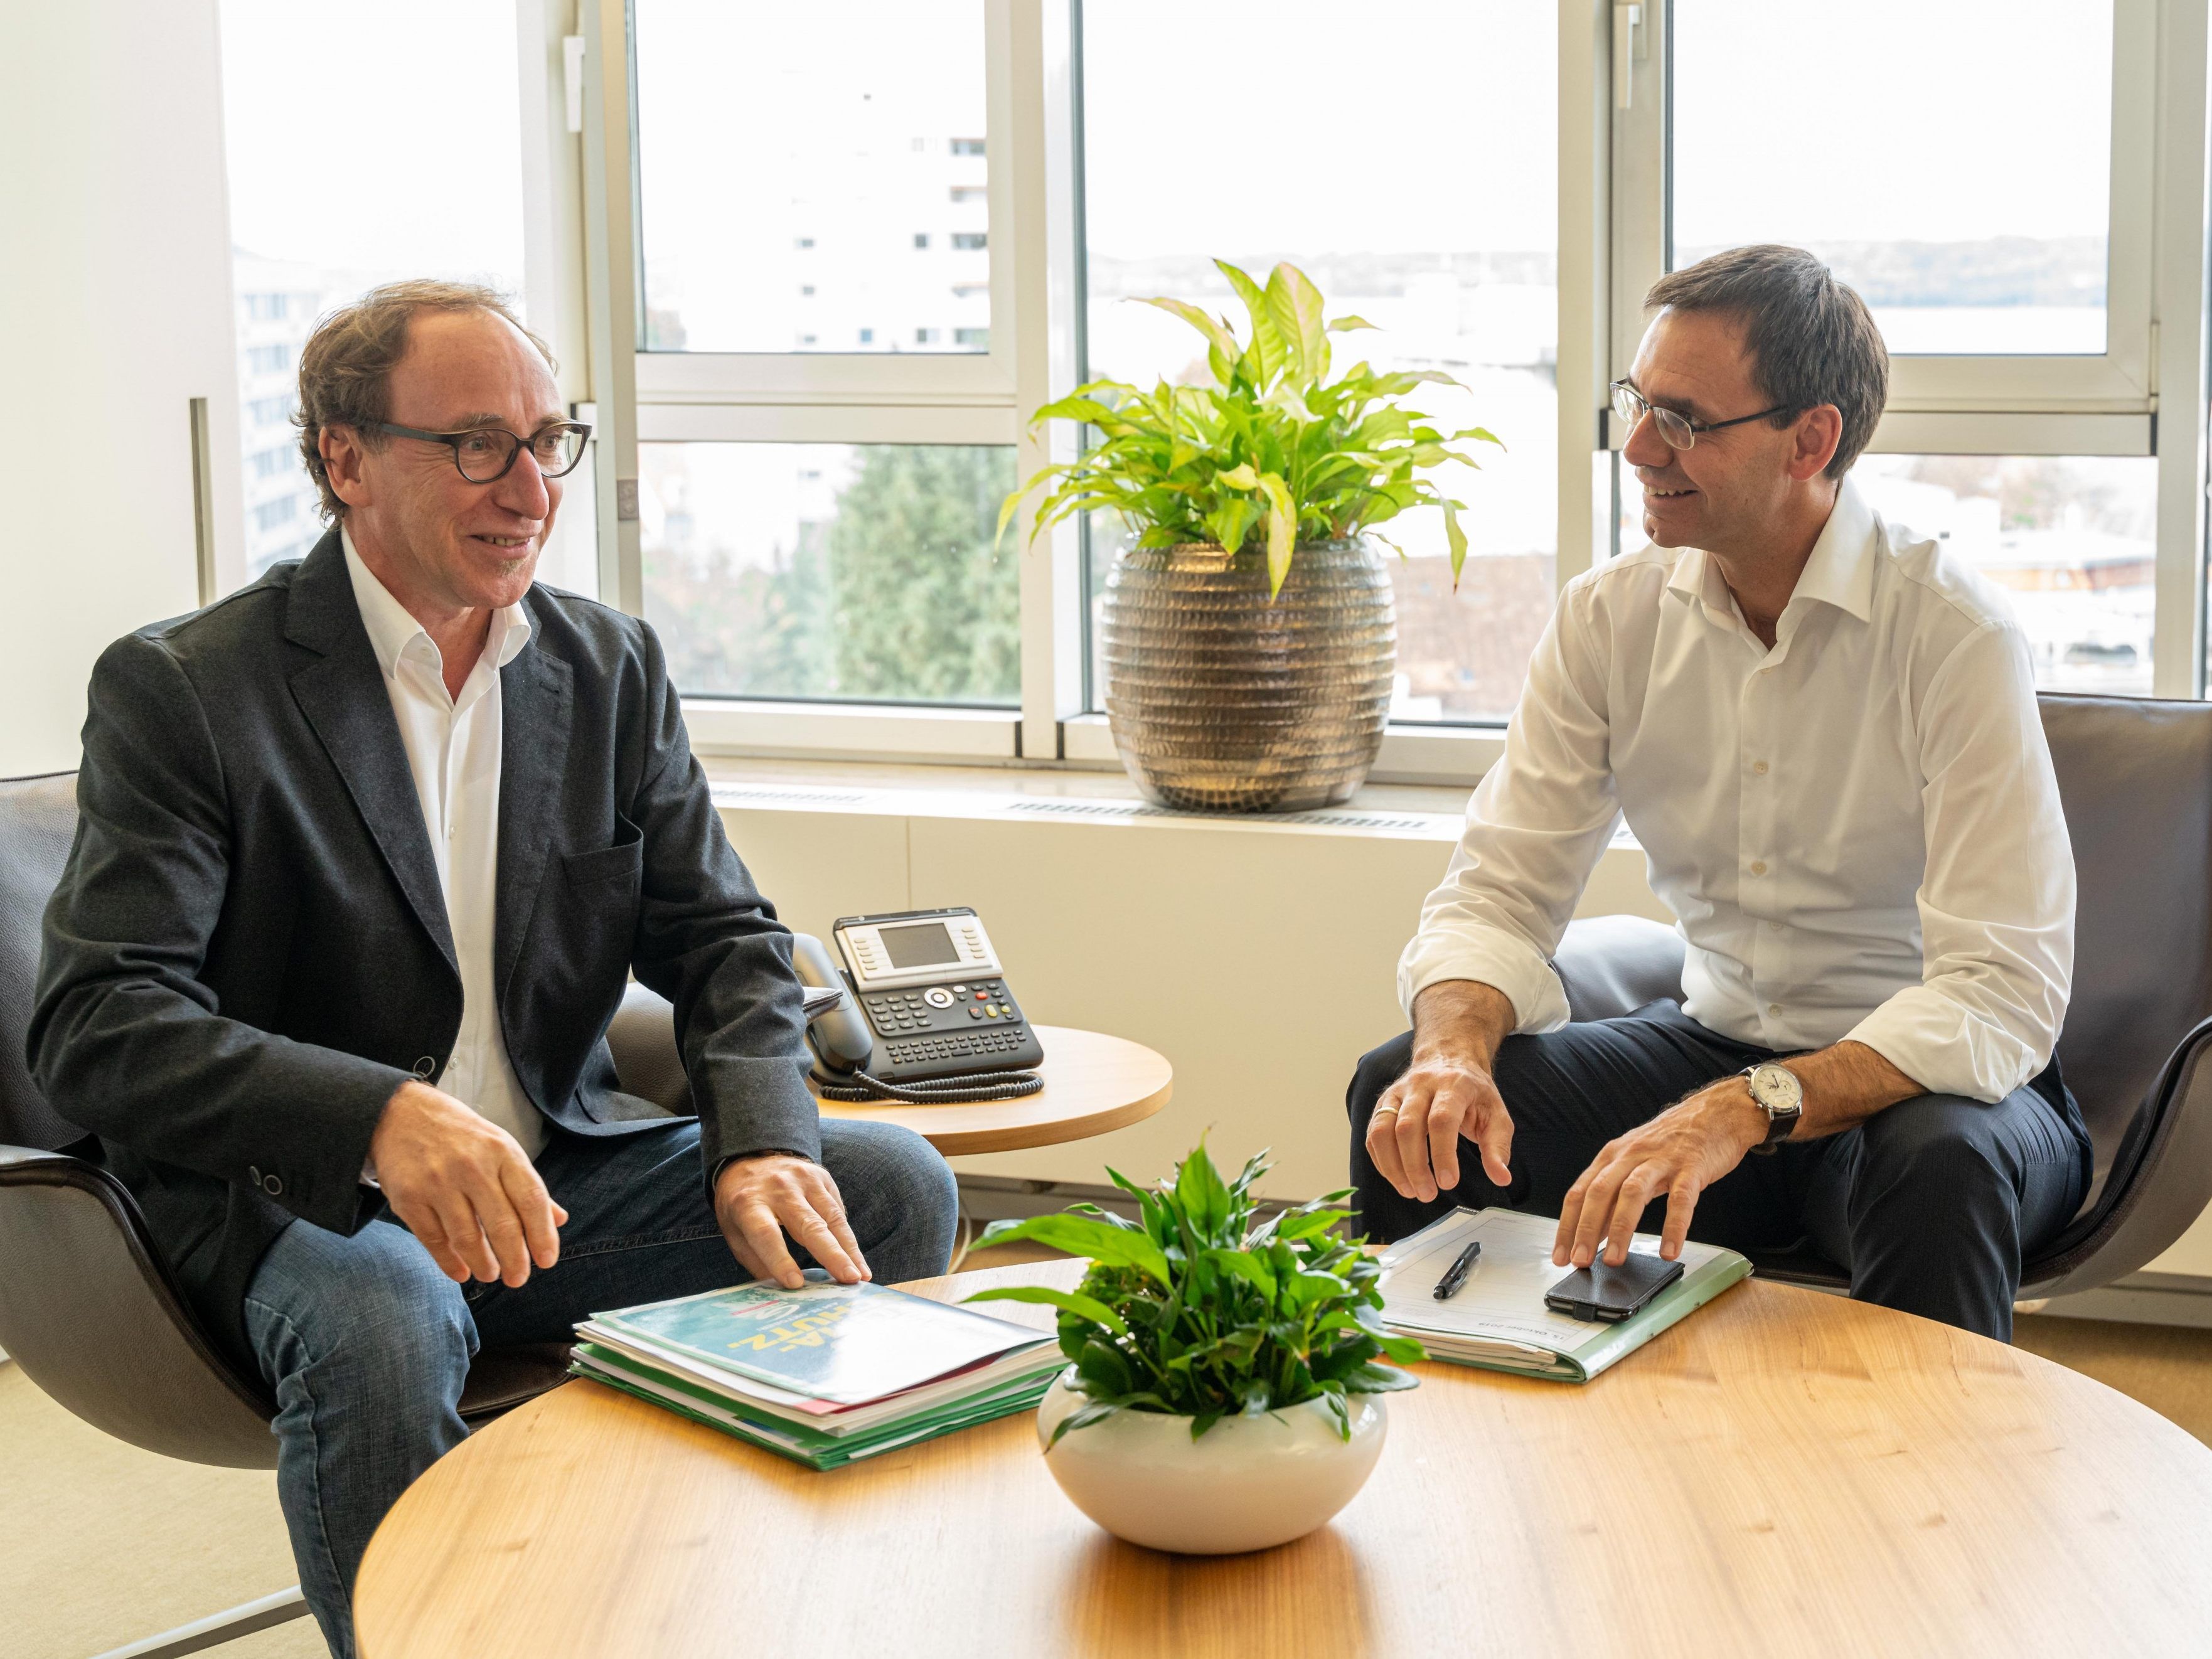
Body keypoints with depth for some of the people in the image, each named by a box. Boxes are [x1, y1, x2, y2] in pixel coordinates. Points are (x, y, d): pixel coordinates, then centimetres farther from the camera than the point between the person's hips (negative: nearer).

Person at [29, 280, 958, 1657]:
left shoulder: (615, 669, 8)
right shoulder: (180, 690, -9)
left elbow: (728, 945, 7)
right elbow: (97, 1026, -19)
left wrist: (761, 1146, -16)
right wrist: (382, 1118, -37)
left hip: (563, 1172, 5)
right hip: (299, 1203, -5)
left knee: (891, 1186, -13)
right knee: (380, 1319, -37)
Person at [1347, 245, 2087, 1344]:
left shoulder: (1955, 635, -18)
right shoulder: (1608, 618, -2)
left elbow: (2003, 994, -25)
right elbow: (1499, 893, -3)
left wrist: (1747, 1111, -40)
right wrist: (1456, 1047, -27)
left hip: (1918, 1078, -4)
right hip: (1714, 1043, 4)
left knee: (1938, 1164, -38)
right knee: (1407, 1098, -15)